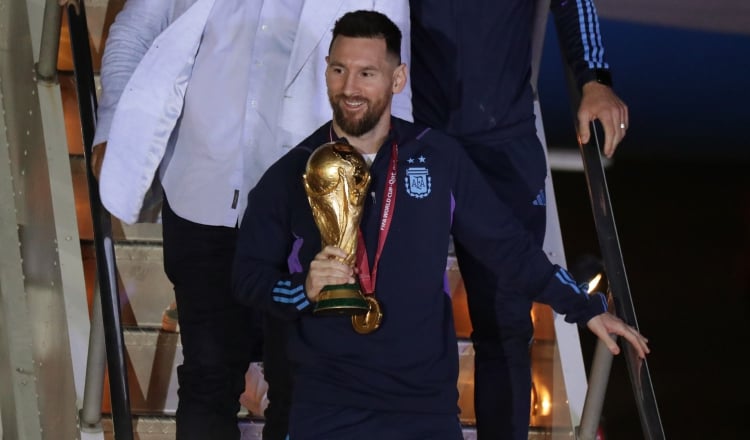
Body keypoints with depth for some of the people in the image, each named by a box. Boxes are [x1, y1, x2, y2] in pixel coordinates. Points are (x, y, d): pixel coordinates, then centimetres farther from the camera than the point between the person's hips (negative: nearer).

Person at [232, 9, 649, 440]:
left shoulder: (439, 157, 4)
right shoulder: (291, 174, 2)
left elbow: (507, 245, 9)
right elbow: (249, 275, 5)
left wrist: (586, 308, 8)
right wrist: (305, 289, -14)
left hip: (427, 402, 1)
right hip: (328, 405, 0)